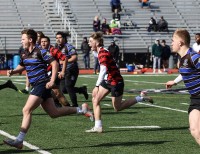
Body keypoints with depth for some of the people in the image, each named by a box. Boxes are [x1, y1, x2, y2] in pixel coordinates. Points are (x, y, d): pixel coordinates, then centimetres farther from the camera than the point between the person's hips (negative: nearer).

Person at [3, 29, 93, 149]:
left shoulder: (40, 52, -11)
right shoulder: (25, 55, 13)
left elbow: (55, 64, -12)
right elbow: (21, 66, 29)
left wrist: (52, 81, -18)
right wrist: (13, 72, 8)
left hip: (42, 85, -9)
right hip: (36, 86, 9)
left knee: (27, 110, -14)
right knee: (54, 113, 12)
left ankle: (19, 141, -13)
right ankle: (81, 109, 24)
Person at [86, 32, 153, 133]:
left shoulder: (103, 53, -23)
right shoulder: (100, 52, 7)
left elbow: (103, 70, -32)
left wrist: (97, 86, -35)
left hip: (115, 81, -9)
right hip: (108, 81, 9)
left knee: (117, 108, 2)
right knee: (95, 100, 1)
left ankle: (141, 99, 13)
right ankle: (98, 127, 1)